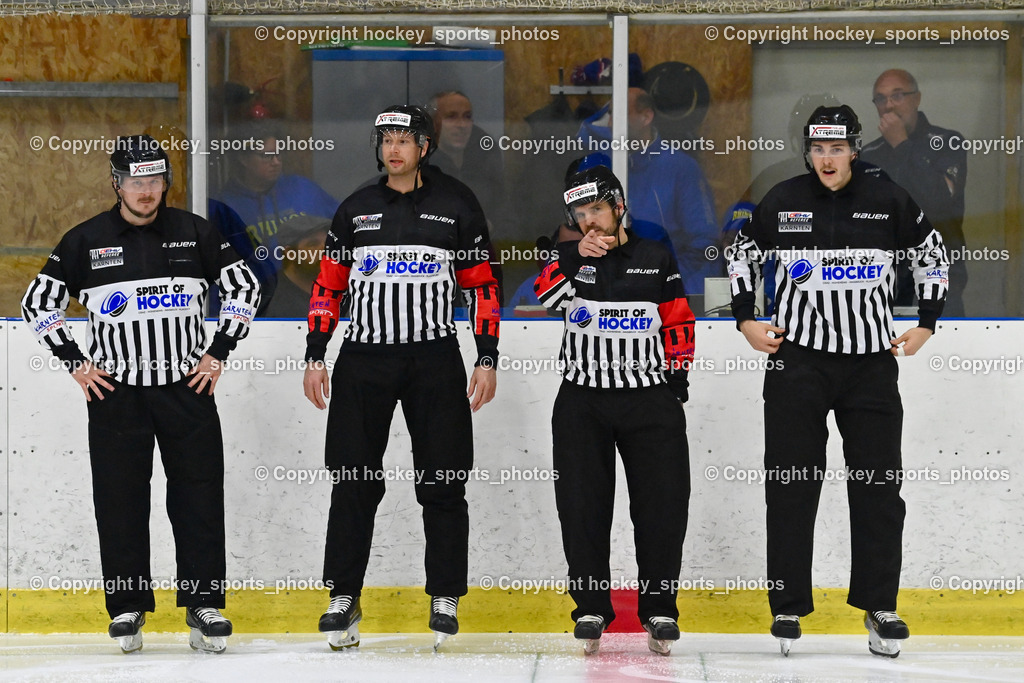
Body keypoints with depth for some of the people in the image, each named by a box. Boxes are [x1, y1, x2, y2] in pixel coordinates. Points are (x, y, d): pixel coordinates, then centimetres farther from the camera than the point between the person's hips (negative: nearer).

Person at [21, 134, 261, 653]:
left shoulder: (194, 233, 2)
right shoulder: (85, 241, 1)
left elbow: (243, 287, 9)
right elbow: (38, 304, 6)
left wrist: (218, 352, 2)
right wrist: (76, 362, 0)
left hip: (187, 387, 0)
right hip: (115, 392, 0)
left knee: (199, 498, -1)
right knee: (120, 503, 1)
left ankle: (204, 605, 4)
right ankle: (127, 608, 10)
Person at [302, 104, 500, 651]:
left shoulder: (455, 210, 4)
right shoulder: (355, 211, 8)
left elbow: (482, 287, 6)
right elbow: (327, 286, 11)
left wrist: (487, 359, -1)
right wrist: (315, 357, 4)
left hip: (434, 360, -1)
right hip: (364, 357, 1)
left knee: (443, 482, 0)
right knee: (354, 481, -2)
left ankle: (445, 600, 8)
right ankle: (343, 597, 5)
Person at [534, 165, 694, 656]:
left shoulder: (656, 260, 6)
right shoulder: (570, 259, 6)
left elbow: (678, 324, 11)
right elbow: (542, 296, -15)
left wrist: (676, 381, 4)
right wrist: (577, 259, -27)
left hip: (648, 397, -1)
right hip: (583, 400, 1)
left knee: (663, 505, -3)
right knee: (581, 506, -1)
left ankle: (659, 610, 9)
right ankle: (591, 609, 10)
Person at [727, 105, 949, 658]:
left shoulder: (889, 202, -1)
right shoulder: (783, 201, -1)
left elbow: (931, 253, 13)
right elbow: (742, 254, 14)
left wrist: (925, 325, 9)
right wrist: (745, 320, 7)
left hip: (872, 362, 0)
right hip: (798, 358, 0)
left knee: (878, 485, 0)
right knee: (791, 484, 0)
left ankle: (879, 606, 9)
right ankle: (788, 607, 8)